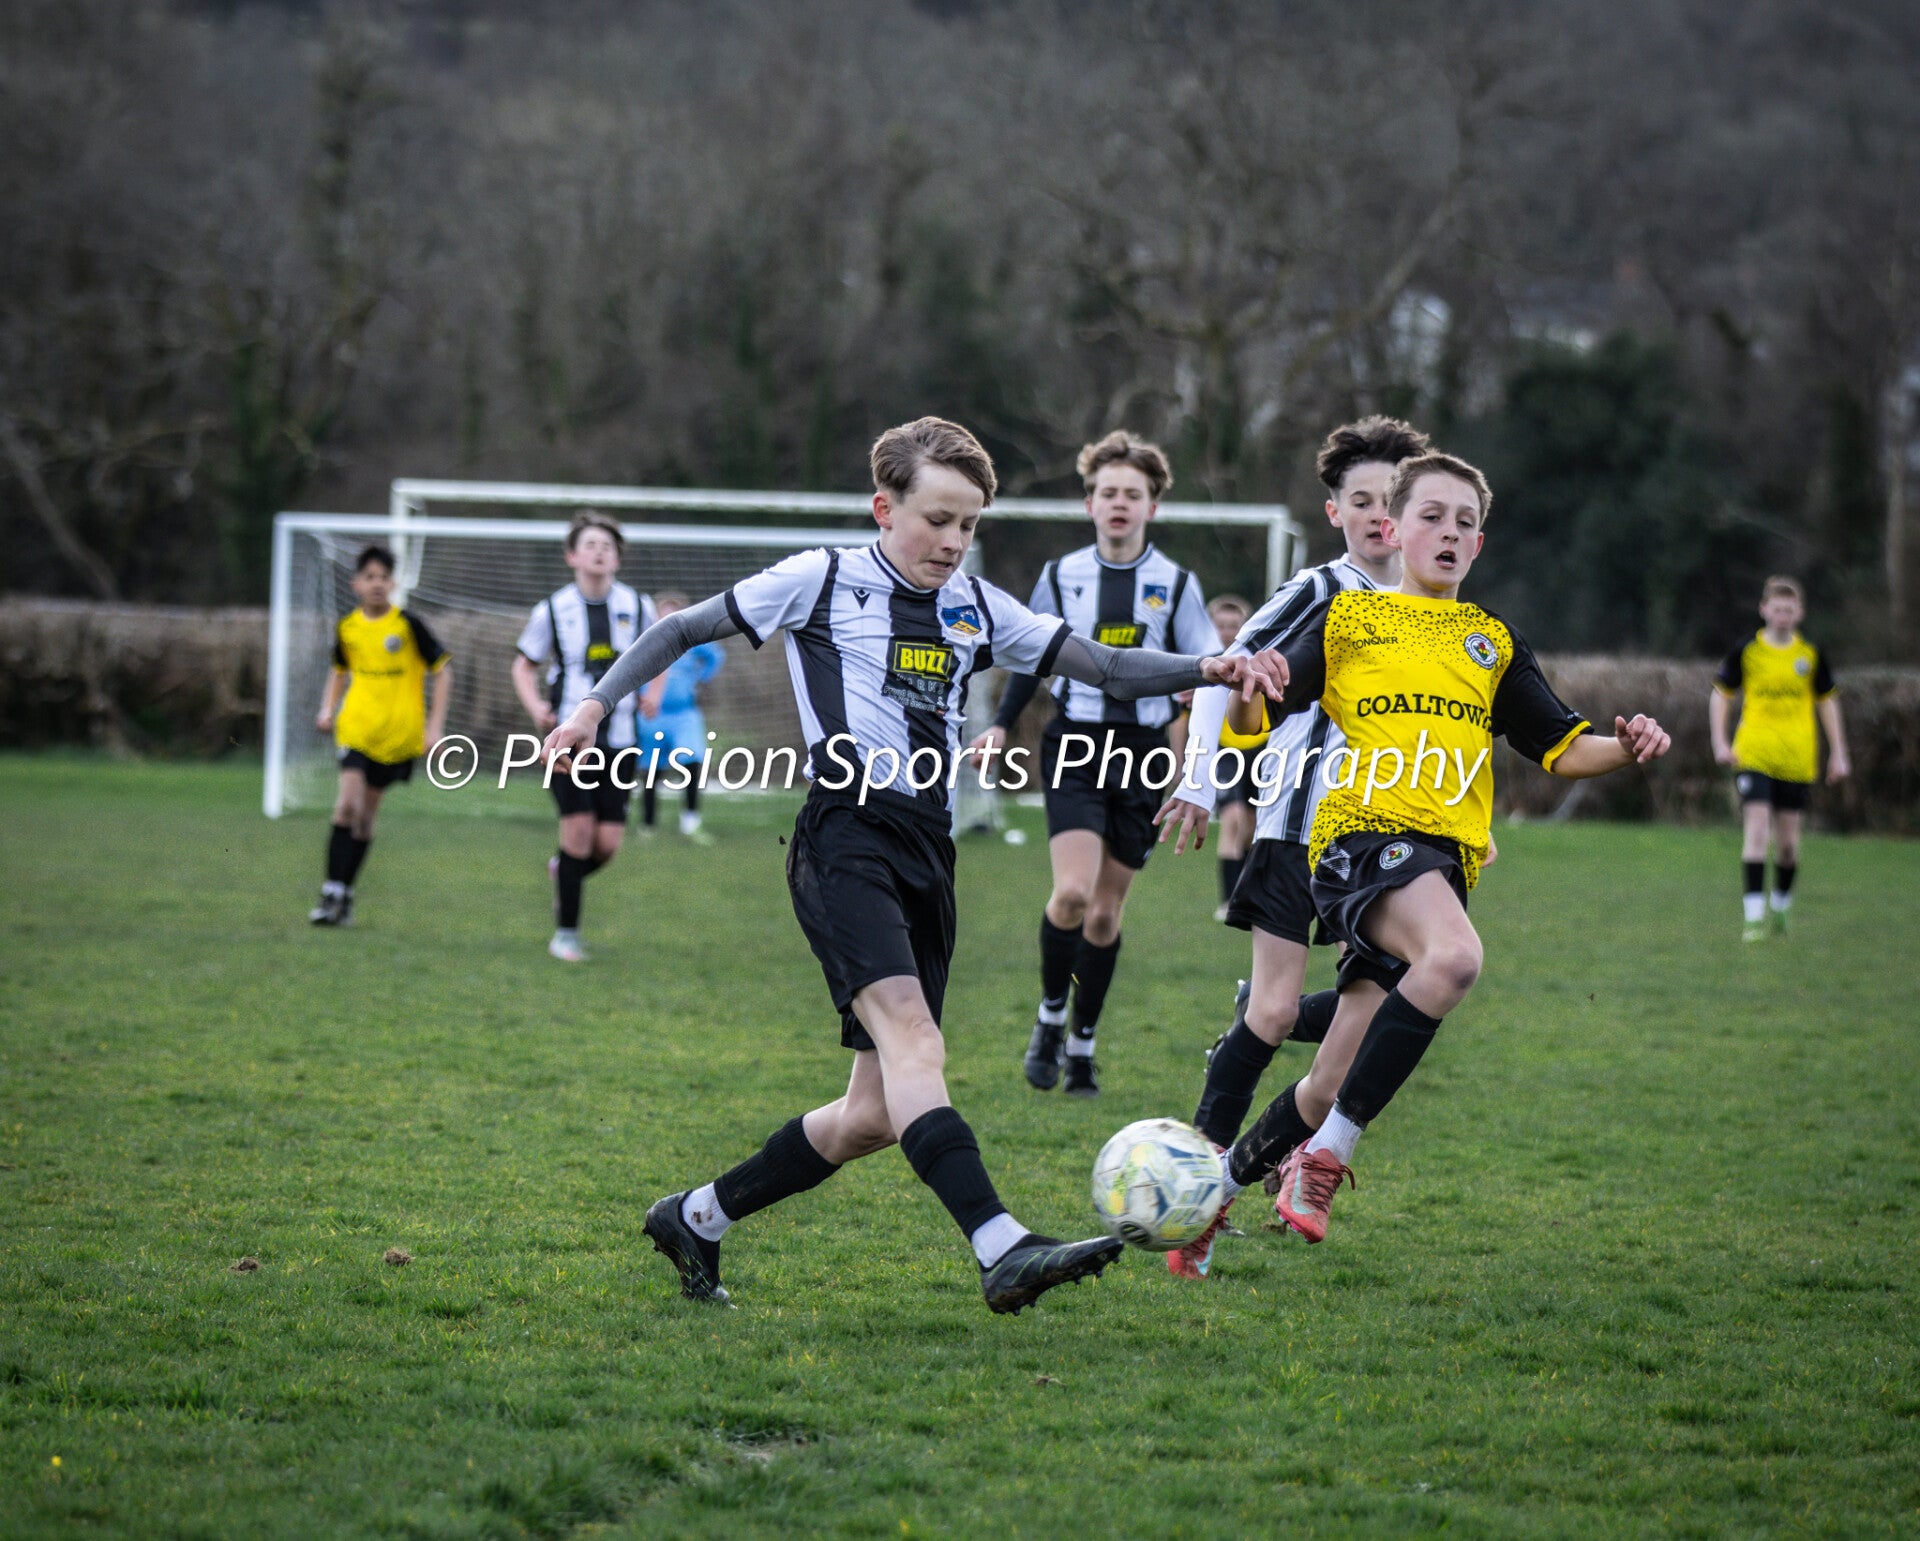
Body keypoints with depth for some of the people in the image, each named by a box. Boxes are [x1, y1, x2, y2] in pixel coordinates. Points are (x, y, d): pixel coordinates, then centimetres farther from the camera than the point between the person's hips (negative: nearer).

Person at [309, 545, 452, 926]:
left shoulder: (408, 625, -6)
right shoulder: (347, 627, 4)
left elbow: (443, 671, 0)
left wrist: (435, 725, -6)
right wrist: (327, 710, 7)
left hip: (397, 734, -1)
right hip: (355, 729, 1)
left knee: (366, 815, 6)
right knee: (348, 805, -16)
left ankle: (345, 896, 17)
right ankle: (332, 893, -14)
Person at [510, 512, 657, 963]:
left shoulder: (637, 606, 3)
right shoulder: (553, 610, -1)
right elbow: (524, 666, 11)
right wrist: (536, 708, -8)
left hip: (618, 738, 2)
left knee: (608, 842, -5)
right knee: (579, 828, -12)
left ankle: (564, 869, 31)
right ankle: (566, 934, 1)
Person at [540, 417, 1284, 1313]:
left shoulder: (975, 609, 18)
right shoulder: (823, 582, 4)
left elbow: (1108, 669, 16)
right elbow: (686, 630, 12)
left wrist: (1208, 671, 0)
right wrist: (595, 704, 1)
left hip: (928, 852, 7)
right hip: (847, 841, -7)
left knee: (878, 1115, 3)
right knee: (912, 1036, -28)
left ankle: (695, 1220, 20)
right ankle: (1002, 1251, -44)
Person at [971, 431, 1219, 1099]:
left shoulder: (1175, 584, 3)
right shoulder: (1061, 577, 5)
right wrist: (1001, 725, 9)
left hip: (1143, 750, 1)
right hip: (1074, 745, -1)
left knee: (1107, 908, 5)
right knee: (1073, 891, -19)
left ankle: (1082, 1044, 19)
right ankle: (1050, 1017, 3)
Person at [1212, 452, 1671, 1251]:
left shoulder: (1494, 640, 24)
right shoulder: (1346, 616, 13)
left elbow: (1562, 748, 21)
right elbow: (1250, 725, 7)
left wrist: (1624, 748, 0)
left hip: (1444, 856, 4)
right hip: (1361, 834, -4)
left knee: (1331, 1092, 0)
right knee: (1453, 956, -36)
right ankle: (1327, 1155, -26)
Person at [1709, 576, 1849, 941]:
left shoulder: (1811, 655, 5)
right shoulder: (1747, 651, 0)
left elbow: (1827, 702, 14)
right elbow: (1720, 695, 8)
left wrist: (1838, 753, 11)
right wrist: (1720, 743, -4)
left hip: (1797, 759, 2)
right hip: (1753, 756, -2)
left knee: (1788, 840, 6)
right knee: (1756, 830, -14)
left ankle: (1780, 906, 28)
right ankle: (1753, 915, -14)